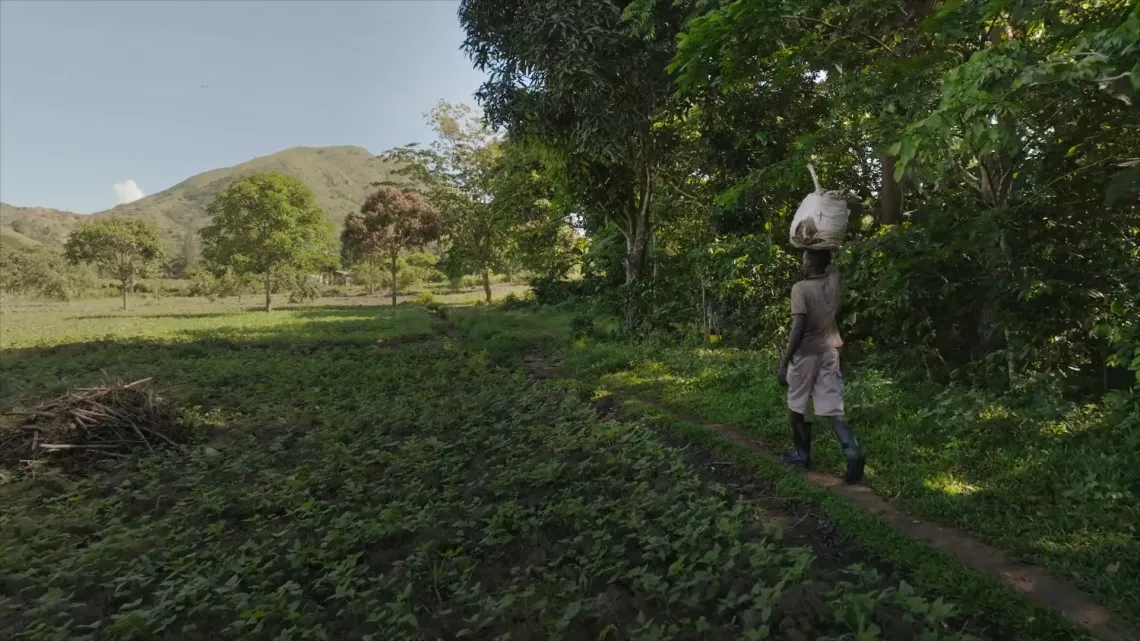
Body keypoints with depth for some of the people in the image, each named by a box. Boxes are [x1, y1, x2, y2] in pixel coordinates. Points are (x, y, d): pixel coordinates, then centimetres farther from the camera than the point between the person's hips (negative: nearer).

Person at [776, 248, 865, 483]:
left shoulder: (800, 288, -17)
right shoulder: (833, 279, 0)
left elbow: (799, 329, -24)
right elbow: (828, 264, 26)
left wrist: (784, 362, -21)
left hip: (805, 354, -5)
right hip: (829, 352, 5)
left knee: (796, 407, 14)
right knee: (833, 409, 3)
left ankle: (802, 454, 22)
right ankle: (852, 451, -16)